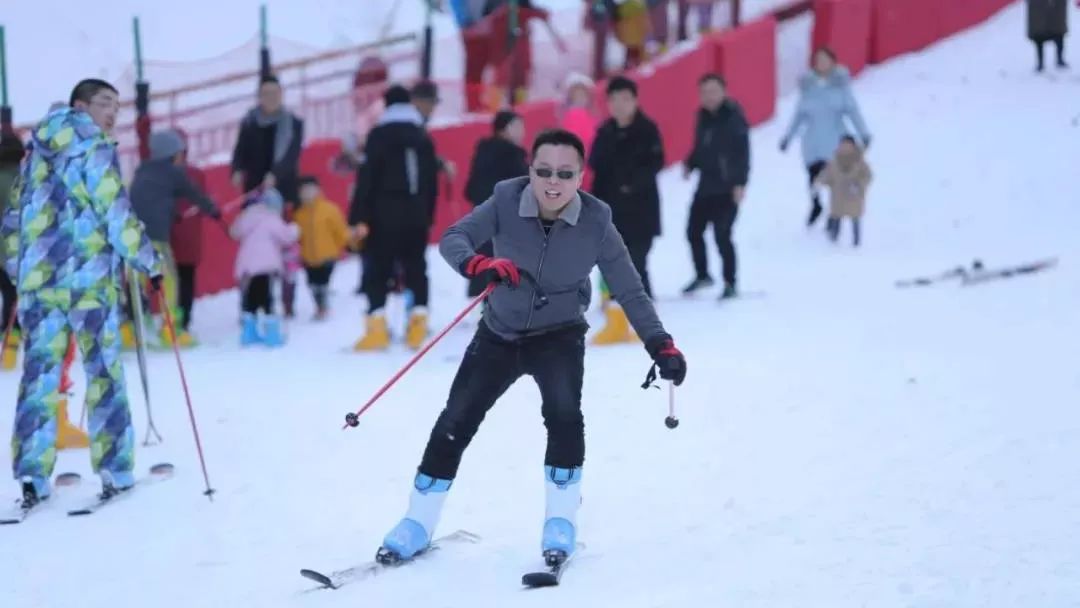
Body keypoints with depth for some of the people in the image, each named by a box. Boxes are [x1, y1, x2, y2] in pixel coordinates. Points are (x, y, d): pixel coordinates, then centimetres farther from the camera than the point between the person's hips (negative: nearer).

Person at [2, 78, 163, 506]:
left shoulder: (38, 152, 15)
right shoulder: (94, 148, -5)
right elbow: (117, 215, -11)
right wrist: (149, 262, -2)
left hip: (37, 279, 5)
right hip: (88, 278, -5)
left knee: (39, 373, 4)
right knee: (104, 371, 1)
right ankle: (114, 472, 2)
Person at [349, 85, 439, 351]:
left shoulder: (380, 135, -5)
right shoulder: (424, 138, 12)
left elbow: (367, 179, -11)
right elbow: (432, 182, 14)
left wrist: (360, 217, -12)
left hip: (385, 216, -5)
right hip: (417, 217, 5)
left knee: (377, 271, -1)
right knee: (416, 269, 11)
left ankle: (377, 328, -10)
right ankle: (418, 324, 2)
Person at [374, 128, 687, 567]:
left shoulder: (595, 222, -20)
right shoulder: (506, 202, -20)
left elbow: (629, 291, -13)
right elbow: (453, 238, -26)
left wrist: (661, 346, -20)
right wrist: (476, 264, -47)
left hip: (559, 336, -1)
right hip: (499, 333, 2)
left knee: (563, 413, -26)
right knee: (454, 424, 3)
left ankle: (561, 520, -8)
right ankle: (417, 524, 19)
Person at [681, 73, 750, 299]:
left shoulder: (733, 117, -13)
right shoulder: (704, 116, 8)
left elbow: (743, 152, -18)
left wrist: (740, 182, -25)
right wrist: (690, 164, 2)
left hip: (728, 187, -8)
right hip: (706, 185, 8)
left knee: (722, 235, -11)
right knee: (694, 230, 13)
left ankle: (730, 283, 1)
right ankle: (702, 275, 32)